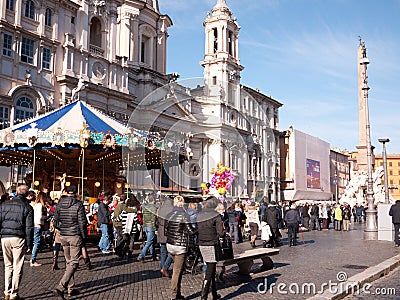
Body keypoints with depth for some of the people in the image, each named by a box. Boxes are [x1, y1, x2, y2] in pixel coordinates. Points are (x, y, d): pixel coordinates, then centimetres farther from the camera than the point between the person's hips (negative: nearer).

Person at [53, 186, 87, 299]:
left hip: (63, 236, 6)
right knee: (74, 263, -2)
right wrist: (84, 236, 0)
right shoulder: (78, 205, -10)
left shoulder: (60, 204, 4)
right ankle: (60, 287, -14)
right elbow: (82, 223, -11)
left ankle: (70, 289, 20)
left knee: (68, 262, 16)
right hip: (75, 236, -5)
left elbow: (55, 222, 8)